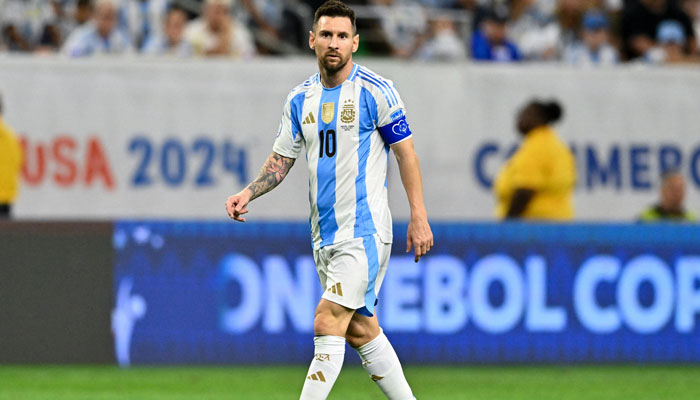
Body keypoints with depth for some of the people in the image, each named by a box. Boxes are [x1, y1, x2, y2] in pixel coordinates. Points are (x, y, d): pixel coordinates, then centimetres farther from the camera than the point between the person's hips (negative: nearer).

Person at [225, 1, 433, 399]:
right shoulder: (300, 99, 9)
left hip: (364, 231, -7)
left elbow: (406, 153, -4)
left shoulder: (375, 91, -8)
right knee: (361, 332, 11)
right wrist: (248, 194, -4)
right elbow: (281, 160, 14)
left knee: (328, 325, -14)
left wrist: (419, 218, -9)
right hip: (324, 233, 7)